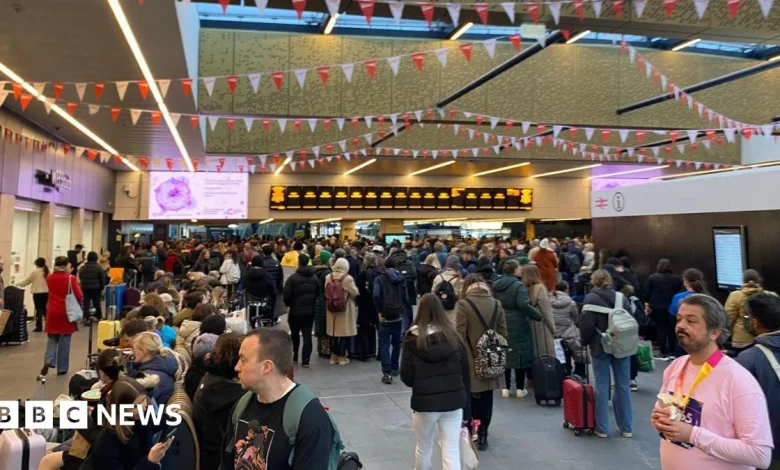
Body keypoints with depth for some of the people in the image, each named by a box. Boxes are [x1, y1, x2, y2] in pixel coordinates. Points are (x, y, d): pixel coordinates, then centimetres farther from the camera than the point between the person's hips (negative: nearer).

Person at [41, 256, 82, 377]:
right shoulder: (71, 278, -11)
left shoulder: (49, 278, 3)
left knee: (52, 338, 16)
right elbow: (79, 296, -13)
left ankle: (48, 361, -6)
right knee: (64, 341, 4)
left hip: (52, 312, 4)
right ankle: (62, 368, 9)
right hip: (66, 313, -3)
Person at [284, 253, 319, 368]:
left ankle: (295, 356, 25)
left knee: (295, 334, 16)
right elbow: (318, 294, 3)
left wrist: (289, 304, 5)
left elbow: (287, 295, -14)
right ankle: (305, 360, 1)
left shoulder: (293, 278, -14)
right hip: (310, 311, 3)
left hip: (296, 310, -3)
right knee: (307, 335, 4)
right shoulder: (314, 278, 0)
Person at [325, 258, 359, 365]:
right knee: (344, 333, 6)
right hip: (345, 308, -4)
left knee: (333, 333, 12)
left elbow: (326, 292, 5)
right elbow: (355, 293, -11)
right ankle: (342, 357, 10)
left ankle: (334, 357, 19)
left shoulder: (328, 277, -3)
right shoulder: (348, 278, -16)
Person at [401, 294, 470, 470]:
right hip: (454, 402, 2)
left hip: (424, 402, -1)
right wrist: (467, 411, 11)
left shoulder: (413, 339, -7)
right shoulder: (454, 337, 0)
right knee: (452, 452, 7)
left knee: (424, 448, 19)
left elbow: (406, 378, -6)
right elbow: (465, 375, 3)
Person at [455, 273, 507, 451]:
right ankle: (482, 436, 18)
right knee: (486, 399, 12)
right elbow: (503, 333, 6)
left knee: (470, 399, 8)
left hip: (471, 360, -4)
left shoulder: (464, 304, -10)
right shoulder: (496, 304, 4)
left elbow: (460, 335, -14)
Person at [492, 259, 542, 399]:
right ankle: (520, 388, 9)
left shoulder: (495, 285, 7)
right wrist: (538, 316, -16)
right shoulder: (518, 285, -14)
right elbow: (523, 305, -25)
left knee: (503, 354, 9)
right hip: (517, 325, -6)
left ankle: (506, 388, 13)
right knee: (520, 353, 3)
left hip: (501, 324, 6)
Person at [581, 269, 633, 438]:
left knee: (602, 386, 2)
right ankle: (626, 427, 17)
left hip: (601, 347, -4)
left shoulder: (591, 298, -8)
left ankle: (602, 428, 6)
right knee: (623, 385, 10)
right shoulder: (621, 297, 6)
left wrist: (584, 341, 3)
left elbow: (586, 324, -13)